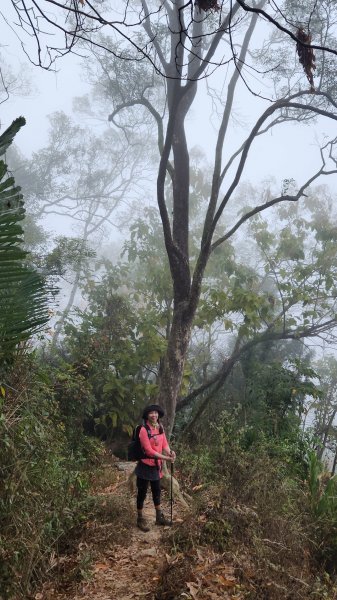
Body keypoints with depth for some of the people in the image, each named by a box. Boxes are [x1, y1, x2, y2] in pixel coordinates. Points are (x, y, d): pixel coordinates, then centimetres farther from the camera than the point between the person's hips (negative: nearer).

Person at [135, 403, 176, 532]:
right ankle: (140, 519, 22)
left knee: (157, 492, 20)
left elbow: (164, 444, 1)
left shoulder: (160, 428, 0)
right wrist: (166, 458, -26)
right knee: (142, 493, 6)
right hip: (145, 466, -7)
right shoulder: (144, 430, -22)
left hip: (156, 466, 7)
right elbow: (149, 451, -24)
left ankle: (159, 518, 35)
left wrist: (170, 452, -21)